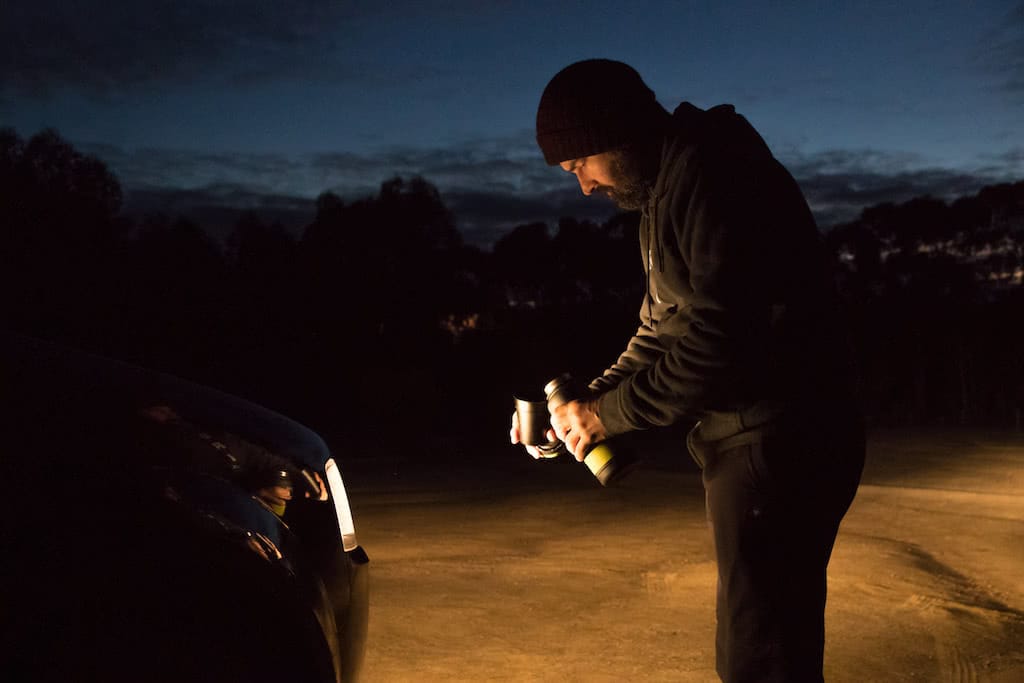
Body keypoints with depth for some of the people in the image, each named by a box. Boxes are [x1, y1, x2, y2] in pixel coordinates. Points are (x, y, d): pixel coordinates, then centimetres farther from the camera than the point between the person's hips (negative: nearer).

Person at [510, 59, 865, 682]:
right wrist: (583, 404, 6)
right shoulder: (662, 197, 16)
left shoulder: (713, 170, -16)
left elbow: (719, 337, -24)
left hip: (779, 438, -10)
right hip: (752, 439, 10)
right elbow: (659, 334, 19)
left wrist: (609, 413, -14)